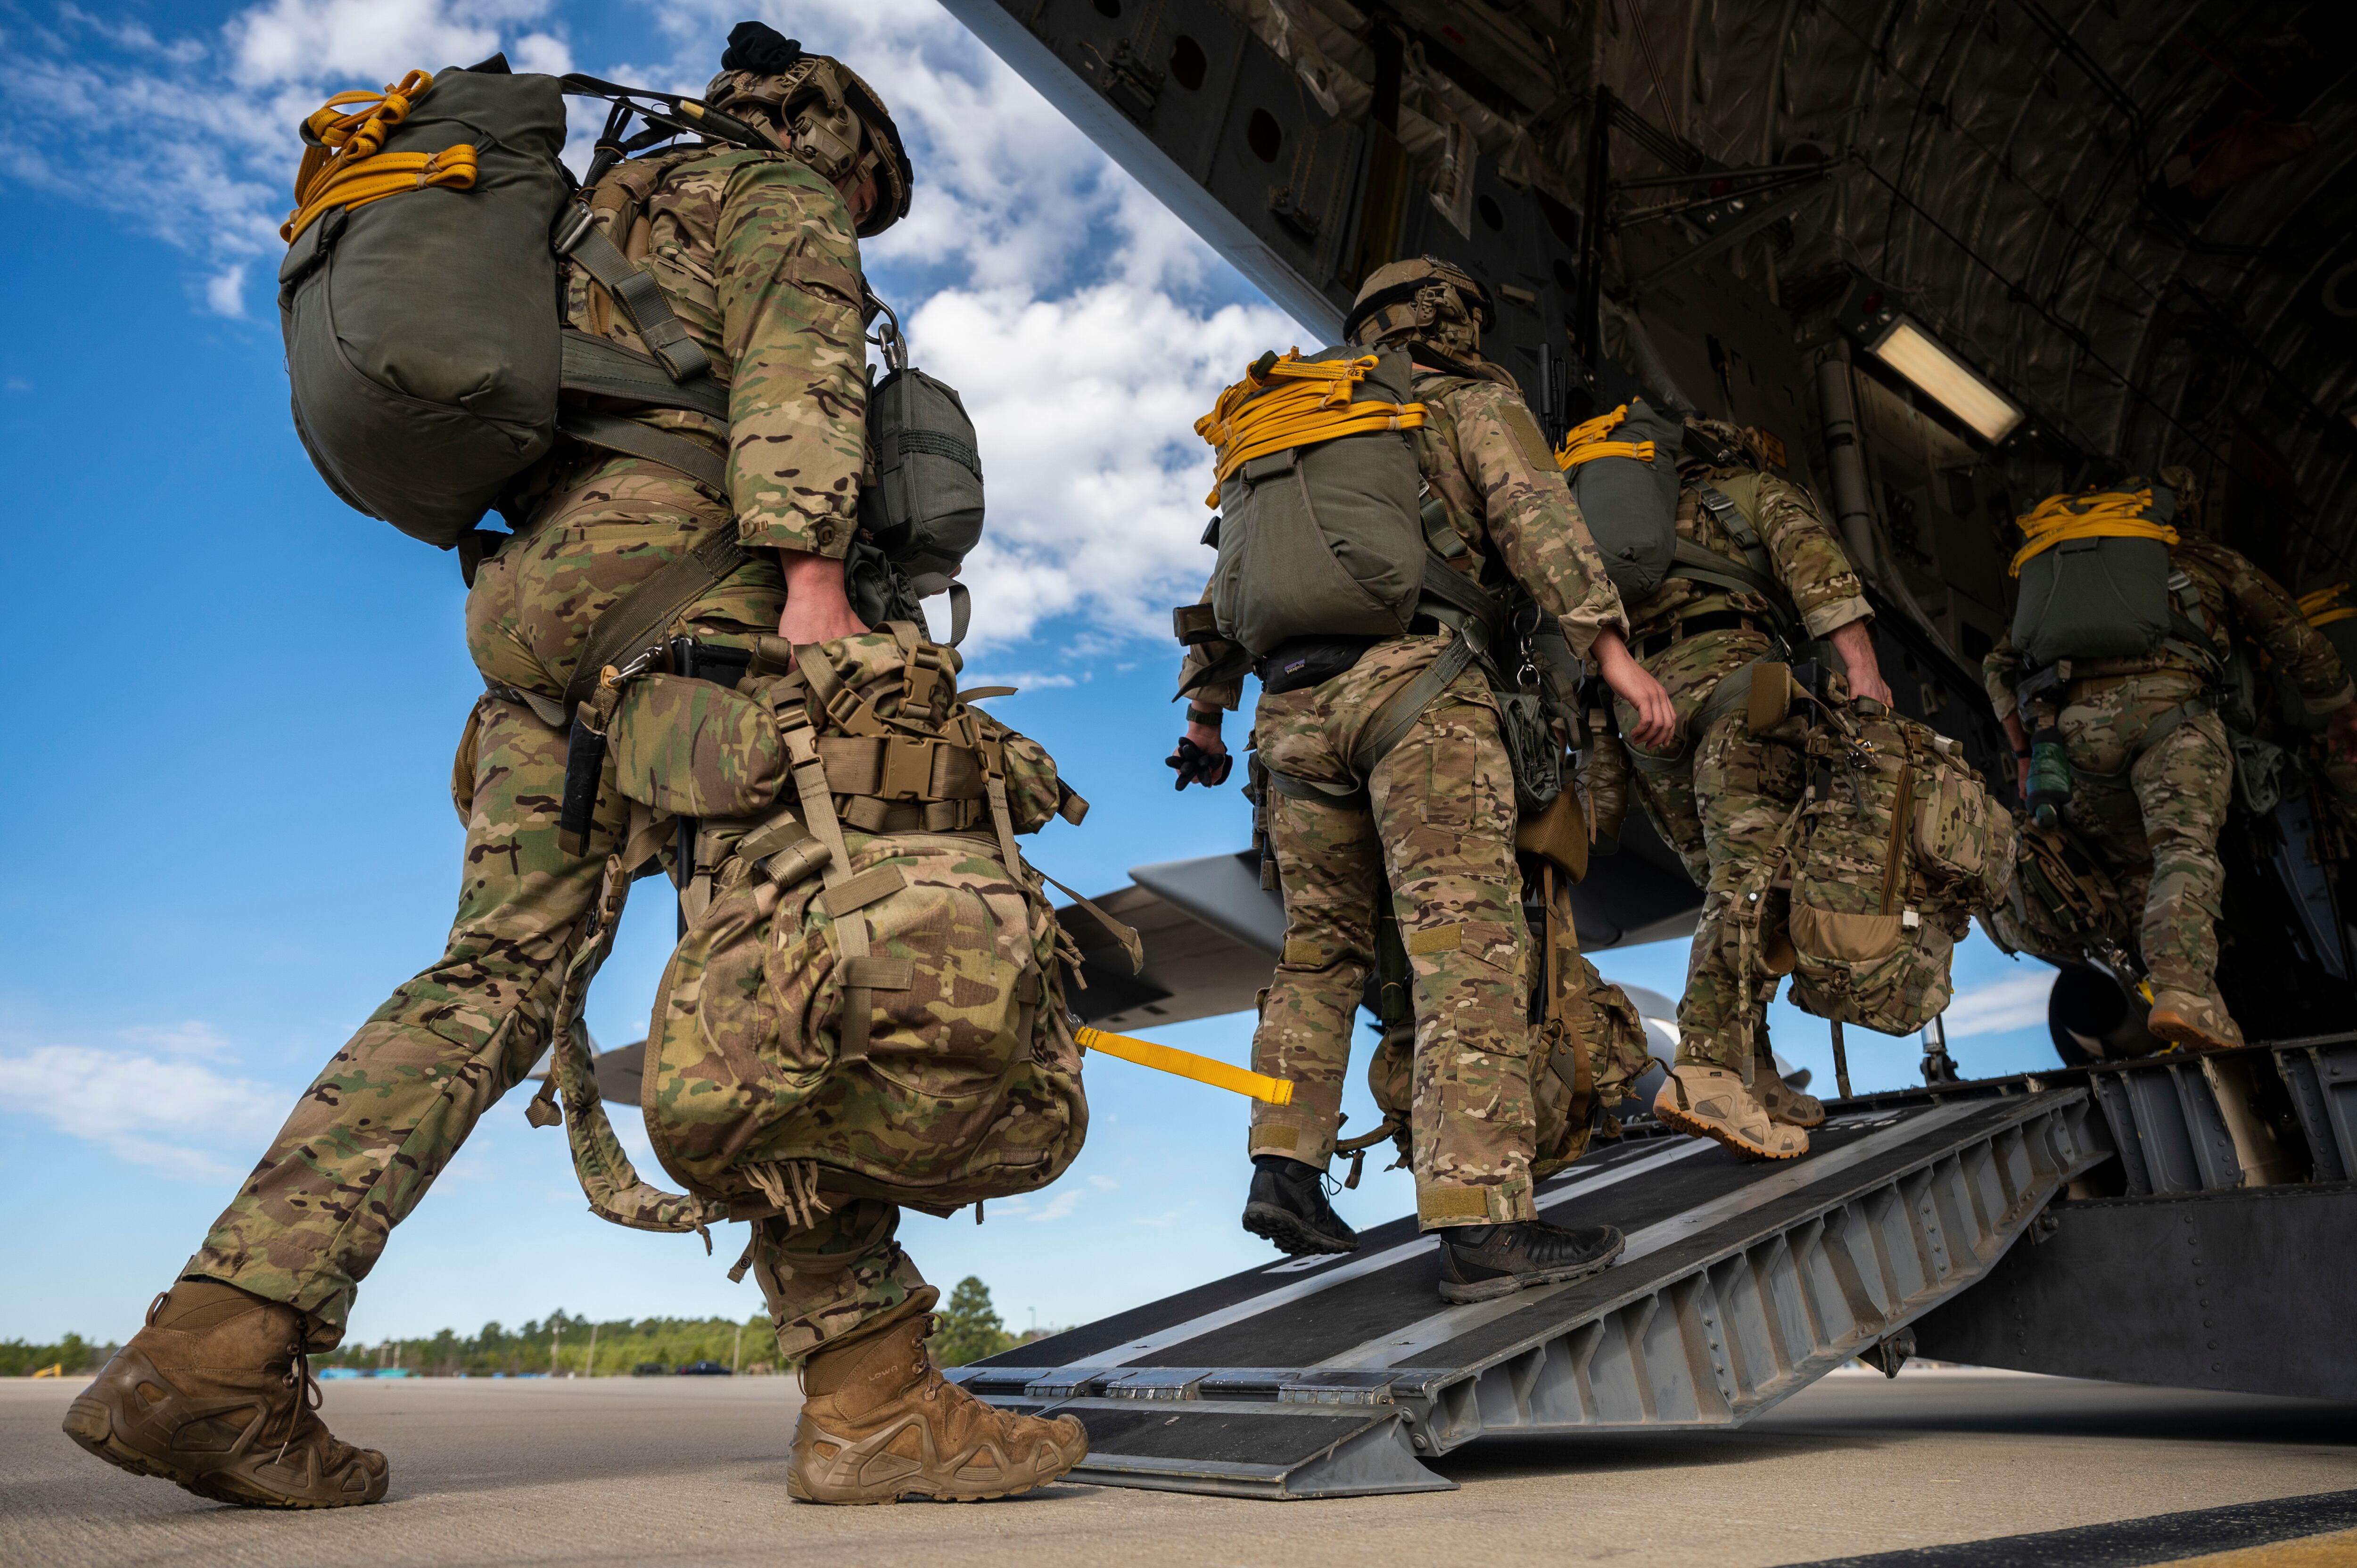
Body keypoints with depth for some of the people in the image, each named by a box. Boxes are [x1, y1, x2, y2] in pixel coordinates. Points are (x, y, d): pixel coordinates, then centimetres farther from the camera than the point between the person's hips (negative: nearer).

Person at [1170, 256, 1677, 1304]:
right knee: (1467, 939, -12)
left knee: (1321, 944, 15)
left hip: (1295, 706, 6)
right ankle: (1480, 1224, -18)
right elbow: (1534, 516, -4)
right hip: (1414, 679, -5)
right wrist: (1610, 649, -12)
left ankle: (1284, 1166, 5)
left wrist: (1206, 711, 30)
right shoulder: (1473, 400, 15)